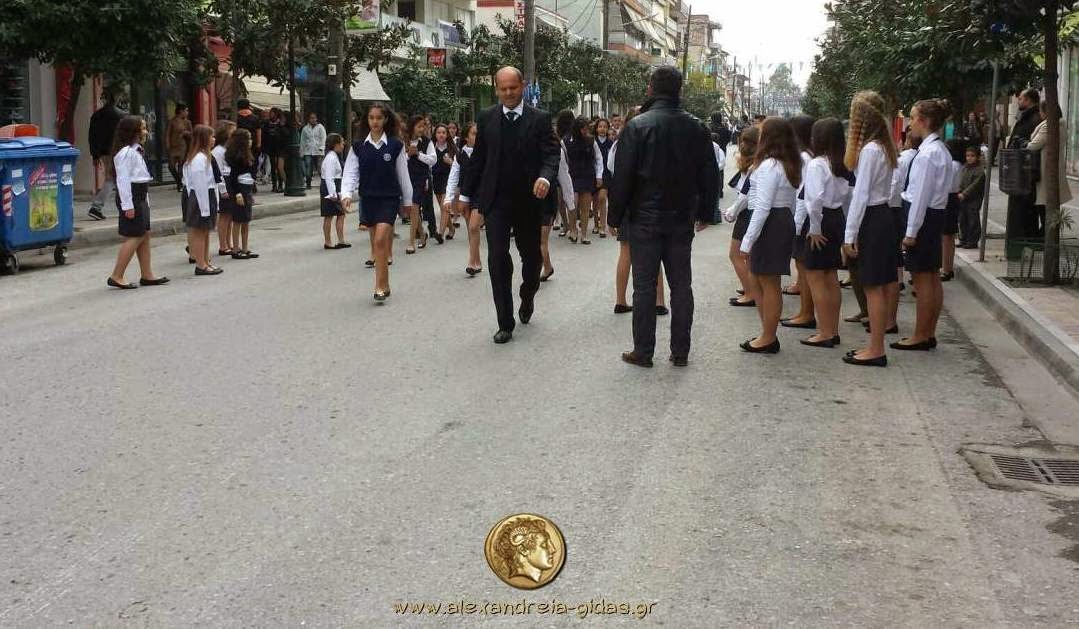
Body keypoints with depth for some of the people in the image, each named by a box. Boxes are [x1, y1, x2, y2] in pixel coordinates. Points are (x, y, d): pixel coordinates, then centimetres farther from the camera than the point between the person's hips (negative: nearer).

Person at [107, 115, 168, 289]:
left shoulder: (136, 150, 17)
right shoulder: (126, 152, -15)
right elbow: (123, 179, -20)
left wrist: (144, 199, 16)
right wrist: (127, 205, -22)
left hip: (140, 197, 11)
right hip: (131, 197, -11)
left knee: (144, 235, 11)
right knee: (134, 237, -8)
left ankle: (147, 275, 16)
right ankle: (116, 277, -5)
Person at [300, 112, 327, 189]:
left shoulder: (320, 127, 5)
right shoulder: (305, 128, 12)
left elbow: (323, 138, 1)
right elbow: (302, 141, 17)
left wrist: (321, 147, -11)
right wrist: (301, 151, 14)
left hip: (318, 151, -2)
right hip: (308, 152, 2)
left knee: (320, 168, -8)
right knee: (308, 169, -5)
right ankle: (308, 184, 3)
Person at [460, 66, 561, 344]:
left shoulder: (540, 119, -3)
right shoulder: (486, 118, 4)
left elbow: (551, 154, -10)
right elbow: (478, 158, 9)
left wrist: (545, 177, -31)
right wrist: (466, 193, 9)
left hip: (529, 201, 0)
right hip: (496, 200, 0)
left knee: (532, 256, 14)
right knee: (498, 259, -7)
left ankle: (527, 297, 45)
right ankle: (505, 323, -1)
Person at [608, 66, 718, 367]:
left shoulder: (637, 126, -11)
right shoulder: (695, 128, 2)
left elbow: (622, 177, -11)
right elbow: (710, 175, 9)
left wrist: (615, 216, -2)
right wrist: (705, 212, 20)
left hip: (644, 220, -3)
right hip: (682, 220, 4)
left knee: (644, 286, 3)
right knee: (681, 285, 9)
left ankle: (643, 352, 8)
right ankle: (680, 352, 14)